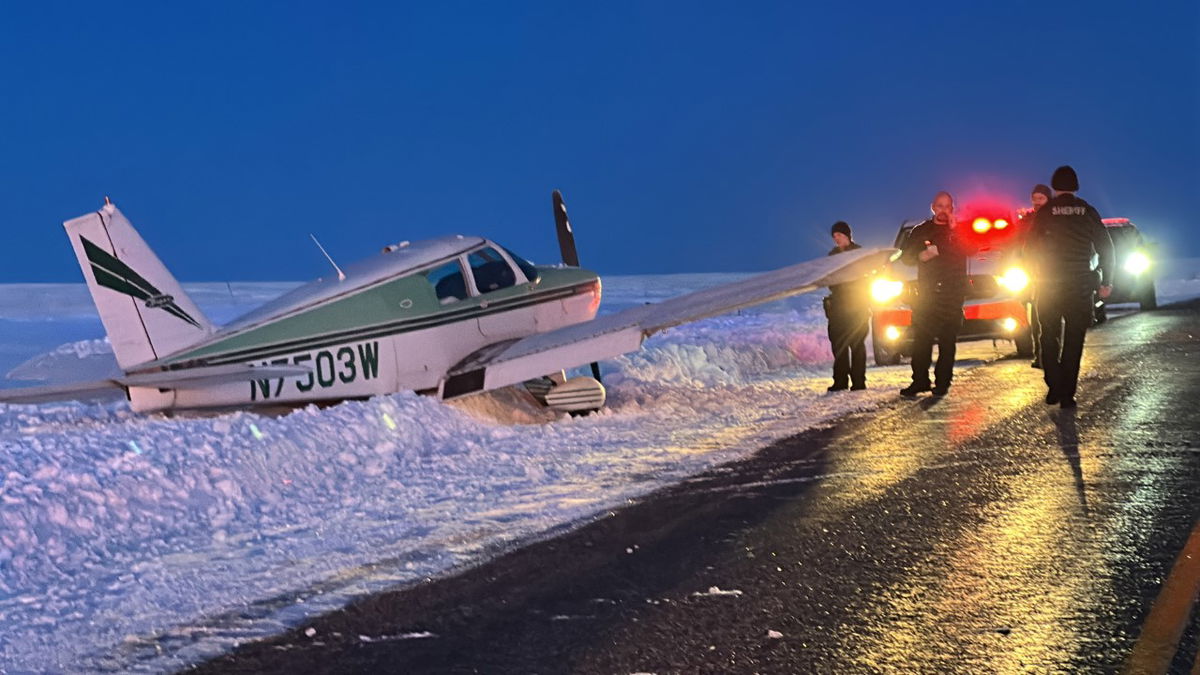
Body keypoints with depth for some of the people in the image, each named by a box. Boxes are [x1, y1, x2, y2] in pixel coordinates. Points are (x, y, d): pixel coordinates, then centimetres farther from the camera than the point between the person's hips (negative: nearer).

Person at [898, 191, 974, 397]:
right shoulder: (921, 231, 14)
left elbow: (970, 250, -7)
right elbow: (905, 256, 9)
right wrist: (921, 256, -10)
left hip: (952, 294, -1)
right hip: (927, 293, 1)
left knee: (947, 341, -4)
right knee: (921, 338, -5)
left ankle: (942, 382, -2)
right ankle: (920, 380, -1)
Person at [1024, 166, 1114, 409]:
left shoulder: (1044, 212, -3)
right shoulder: (1087, 212, 1)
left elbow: (1031, 248, -1)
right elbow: (1106, 248, 2)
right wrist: (1106, 281, 9)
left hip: (1049, 286, -1)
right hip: (1081, 285, 1)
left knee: (1050, 338, 12)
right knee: (1073, 342, 5)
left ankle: (1054, 388, -1)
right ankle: (1067, 395, 1)